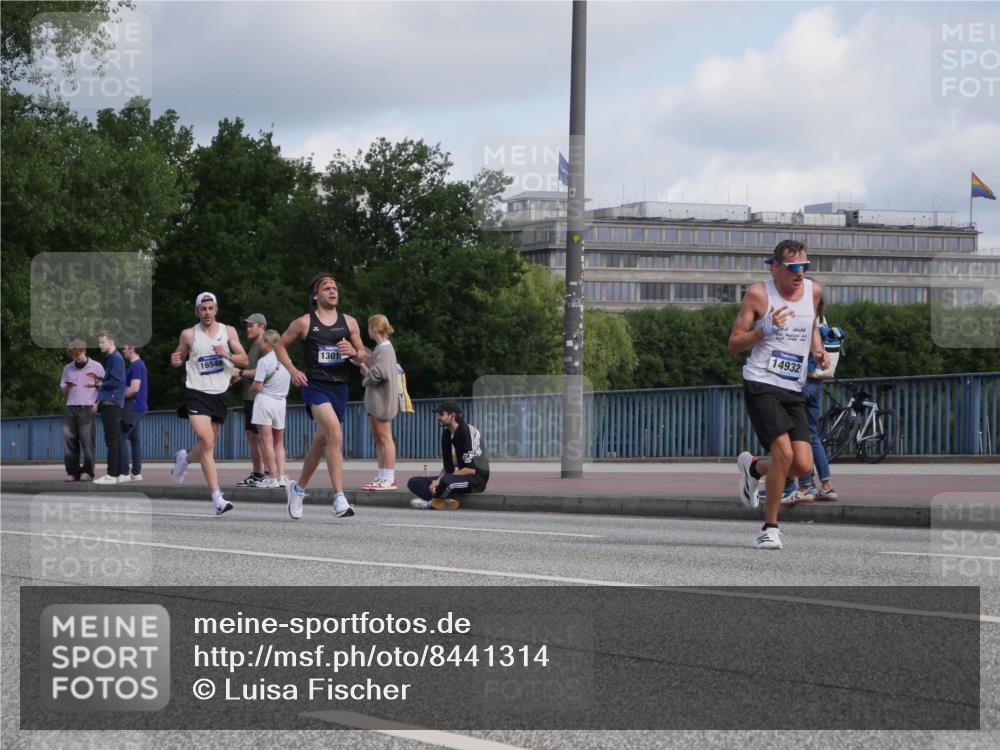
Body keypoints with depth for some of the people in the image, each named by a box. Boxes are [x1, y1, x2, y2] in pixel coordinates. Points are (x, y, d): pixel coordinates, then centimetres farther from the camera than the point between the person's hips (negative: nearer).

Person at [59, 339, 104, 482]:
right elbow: (63, 391, 20)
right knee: (69, 440, -3)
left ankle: (88, 472, -4)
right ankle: (73, 472, 1)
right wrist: (66, 387, -2)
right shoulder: (68, 369, 17)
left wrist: (97, 403, -8)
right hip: (70, 408, 4)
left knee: (87, 441, -9)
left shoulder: (96, 367, 5)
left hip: (87, 409, -4)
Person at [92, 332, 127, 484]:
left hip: (112, 403, -10)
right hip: (109, 403, 10)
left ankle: (112, 475, -11)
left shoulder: (116, 358, -10)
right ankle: (117, 473, 14)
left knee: (112, 440, -10)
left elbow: (116, 381, -17)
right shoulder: (111, 358, 19)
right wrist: (100, 380, 9)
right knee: (114, 440, 11)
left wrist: (100, 384, -5)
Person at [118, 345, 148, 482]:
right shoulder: (139, 365, 17)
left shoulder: (136, 366, -15)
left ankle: (124, 473, -13)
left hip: (132, 408, -10)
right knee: (134, 439, 10)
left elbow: (134, 389, -22)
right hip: (136, 408, 10)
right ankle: (136, 473, 11)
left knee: (121, 437, -11)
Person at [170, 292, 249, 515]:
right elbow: (179, 357, 15)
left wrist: (227, 355, -16)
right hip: (196, 393, -3)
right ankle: (217, 498, -21)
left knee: (208, 447, 13)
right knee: (207, 442, -18)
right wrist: (176, 360, -9)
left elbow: (244, 361, 4)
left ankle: (184, 458, 48)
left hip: (219, 394, 3)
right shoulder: (189, 334, 2)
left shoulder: (228, 331, 6)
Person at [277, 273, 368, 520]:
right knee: (335, 432, -26)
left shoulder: (349, 322, 9)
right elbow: (280, 346, 11)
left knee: (321, 443, 14)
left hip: (340, 387, 5)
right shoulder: (304, 323, 0)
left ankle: (298, 488, 38)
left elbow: (363, 357, 14)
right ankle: (339, 498, -28)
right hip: (315, 386, -5)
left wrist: (354, 353, -9)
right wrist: (292, 370, -3)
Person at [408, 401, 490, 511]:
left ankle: (431, 502, -10)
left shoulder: (468, 432, -16)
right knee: (414, 482, -4)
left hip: (476, 478, -9)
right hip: (455, 476, 9)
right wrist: (438, 481, -8)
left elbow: (471, 470, -21)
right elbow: (447, 466, 15)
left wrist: (440, 481, -18)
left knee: (447, 481, -40)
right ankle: (447, 501, -22)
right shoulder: (446, 434, 11)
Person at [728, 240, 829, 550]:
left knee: (804, 465, -5)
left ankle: (753, 467, 27)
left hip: (793, 390, 5)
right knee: (784, 452, -21)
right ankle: (769, 528, -5)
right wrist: (766, 330, -19)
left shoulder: (813, 291, 9)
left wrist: (818, 349, 9)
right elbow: (733, 344, -3)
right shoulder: (759, 294, -6)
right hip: (761, 384, -5)